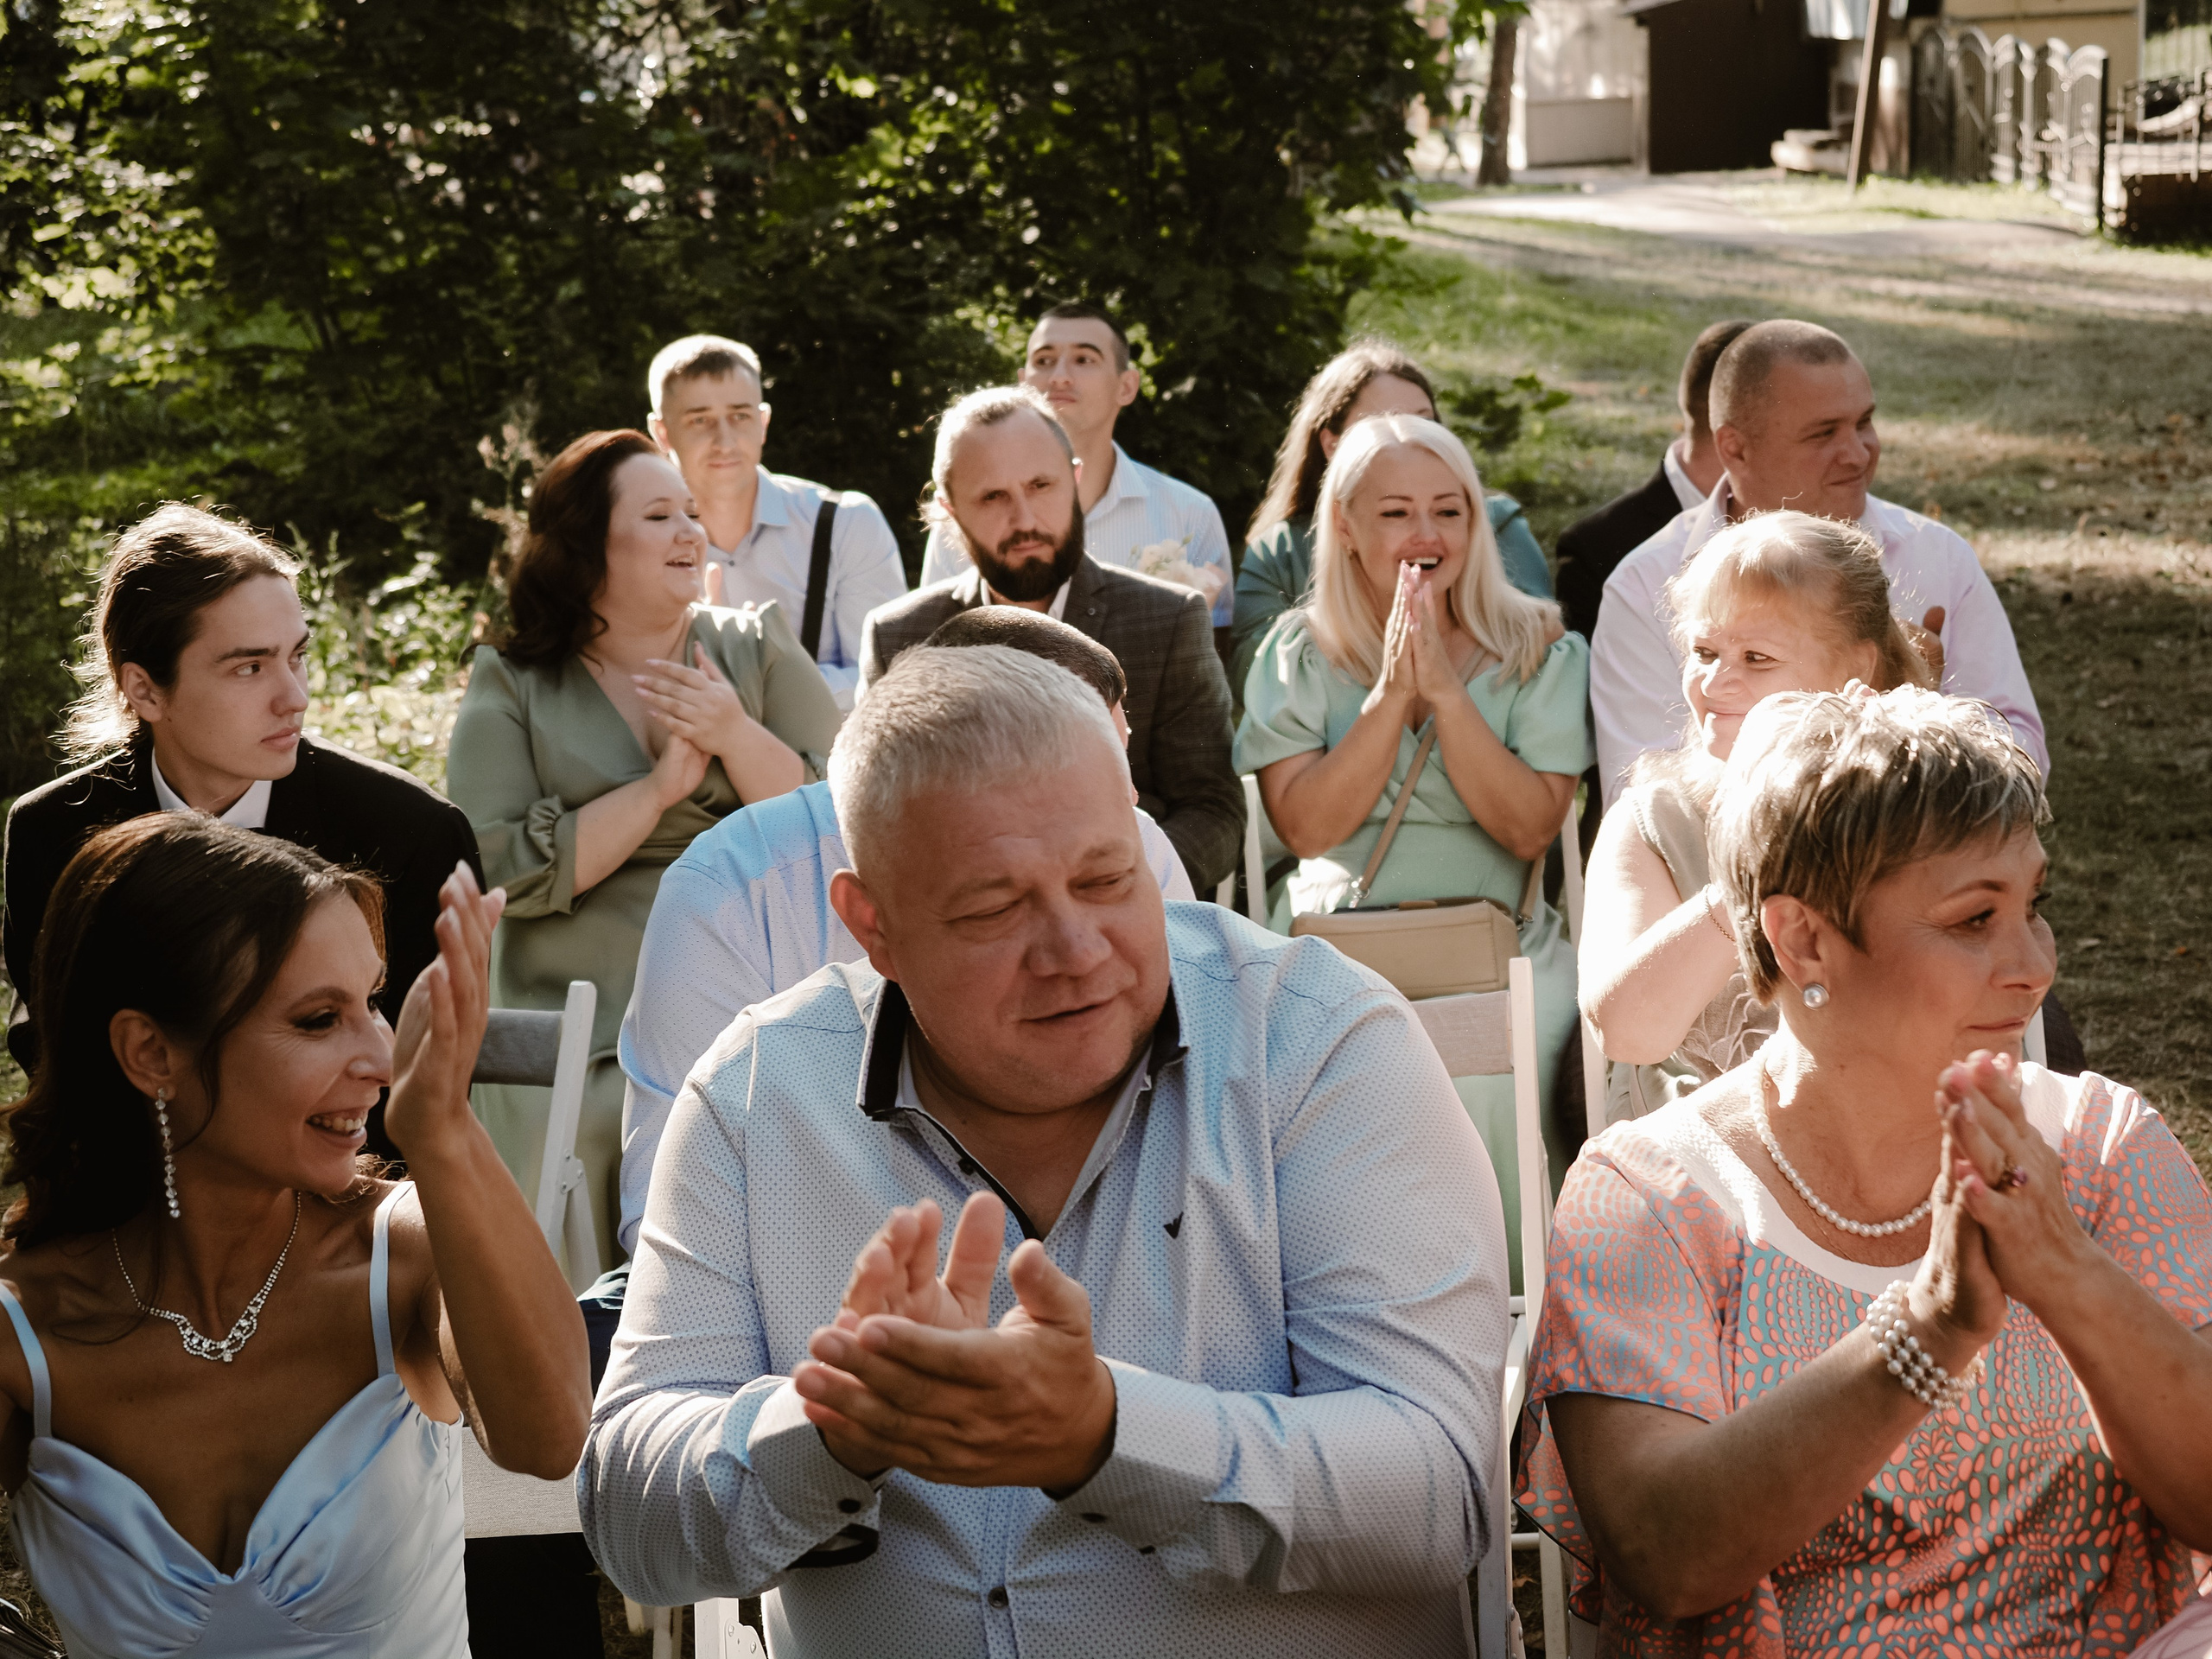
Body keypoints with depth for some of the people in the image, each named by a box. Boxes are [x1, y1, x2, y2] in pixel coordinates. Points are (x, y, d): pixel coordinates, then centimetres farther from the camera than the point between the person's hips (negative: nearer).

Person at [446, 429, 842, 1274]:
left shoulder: (759, 649, 9)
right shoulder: (511, 685, 5)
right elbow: (503, 870, -8)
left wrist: (737, 737, -13)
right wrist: (658, 790, -11)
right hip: (572, 1063, -1)